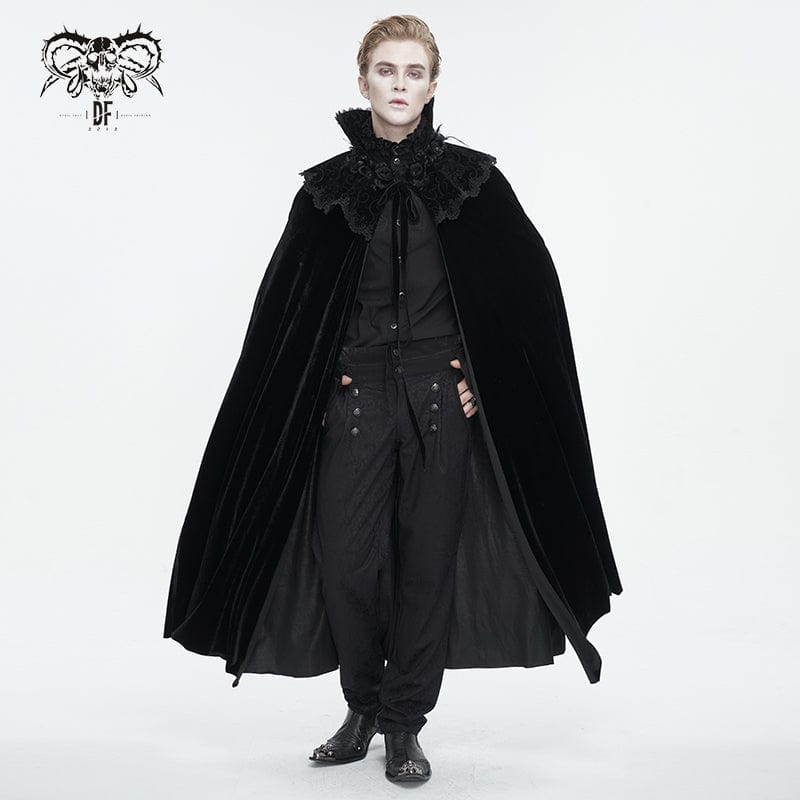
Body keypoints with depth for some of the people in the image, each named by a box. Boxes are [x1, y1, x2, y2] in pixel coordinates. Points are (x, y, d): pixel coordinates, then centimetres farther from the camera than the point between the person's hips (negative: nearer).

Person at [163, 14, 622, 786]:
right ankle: (362, 708, 23)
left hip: (443, 395, 0)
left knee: (427, 559, 3)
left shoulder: (471, 177, 3)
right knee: (346, 559, -2)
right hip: (355, 397, 1)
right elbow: (283, 308, 7)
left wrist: (487, 374, -3)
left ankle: (405, 723, 19)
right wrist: (313, 392, 0)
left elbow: (532, 287, 3)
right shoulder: (328, 188, 5)